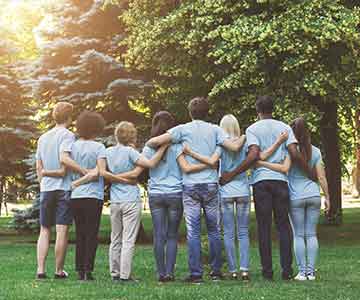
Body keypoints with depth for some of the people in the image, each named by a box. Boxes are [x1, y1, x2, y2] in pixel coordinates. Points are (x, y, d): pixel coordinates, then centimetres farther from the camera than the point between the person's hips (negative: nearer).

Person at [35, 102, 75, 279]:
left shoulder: (42, 138, 16)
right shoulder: (67, 135, -5)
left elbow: (38, 167, 15)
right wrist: (62, 172, -2)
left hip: (46, 189, 6)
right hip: (64, 187, -6)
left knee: (44, 230, 9)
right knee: (62, 230, -2)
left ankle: (40, 270, 1)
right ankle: (59, 270, 1)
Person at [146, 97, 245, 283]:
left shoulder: (183, 129, 1)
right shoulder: (214, 130, 5)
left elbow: (154, 141, -8)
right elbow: (234, 147, -4)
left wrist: (150, 144, 15)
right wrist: (244, 138, 16)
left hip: (190, 186, -2)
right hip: (211, 185, 2)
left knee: (193, 231, 0)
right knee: (214, 231, 11)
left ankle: (196, 274, -1)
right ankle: (216, 271, 15)